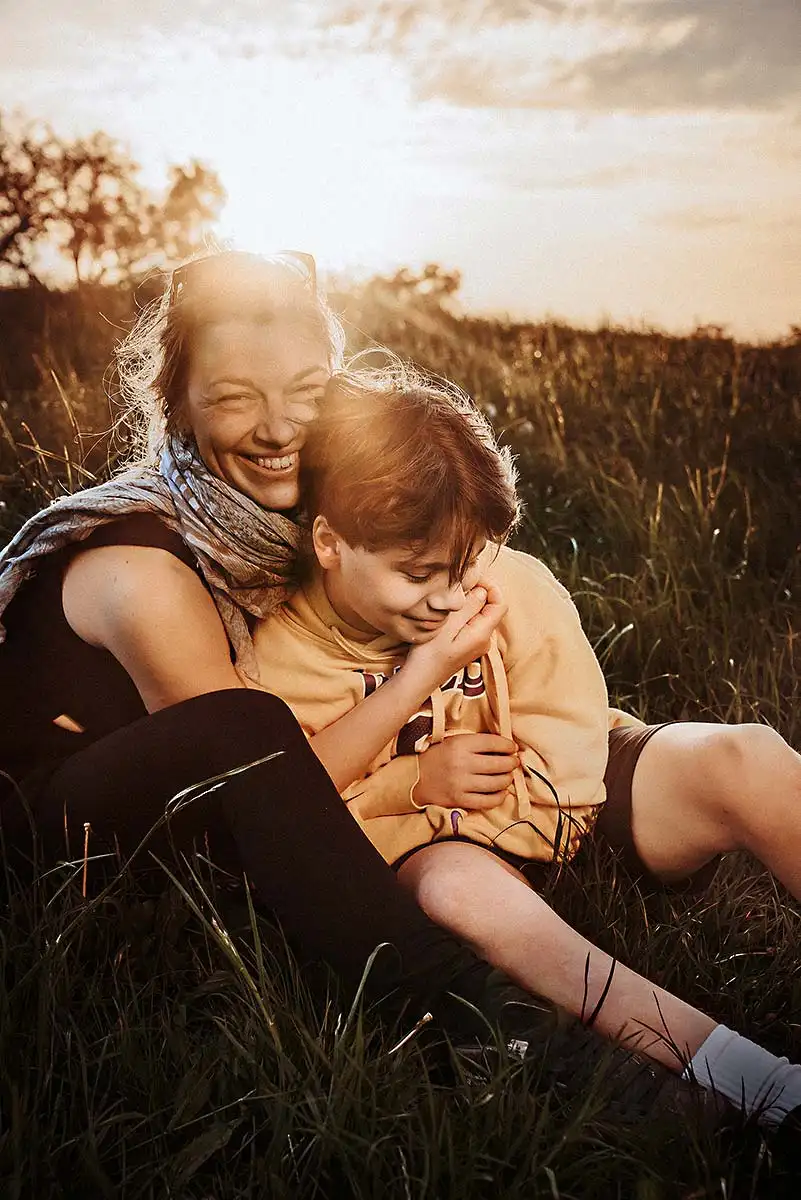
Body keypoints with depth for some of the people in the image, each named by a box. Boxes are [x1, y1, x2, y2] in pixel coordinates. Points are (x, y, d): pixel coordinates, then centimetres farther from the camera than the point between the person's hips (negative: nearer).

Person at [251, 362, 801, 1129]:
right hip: (412, 834, -1)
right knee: (454, 887, -40)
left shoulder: (514, 586, -17)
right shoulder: (278, 661, -15)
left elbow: (566, 745, -12)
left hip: (541, 798, 2)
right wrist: (412, 785, -20)